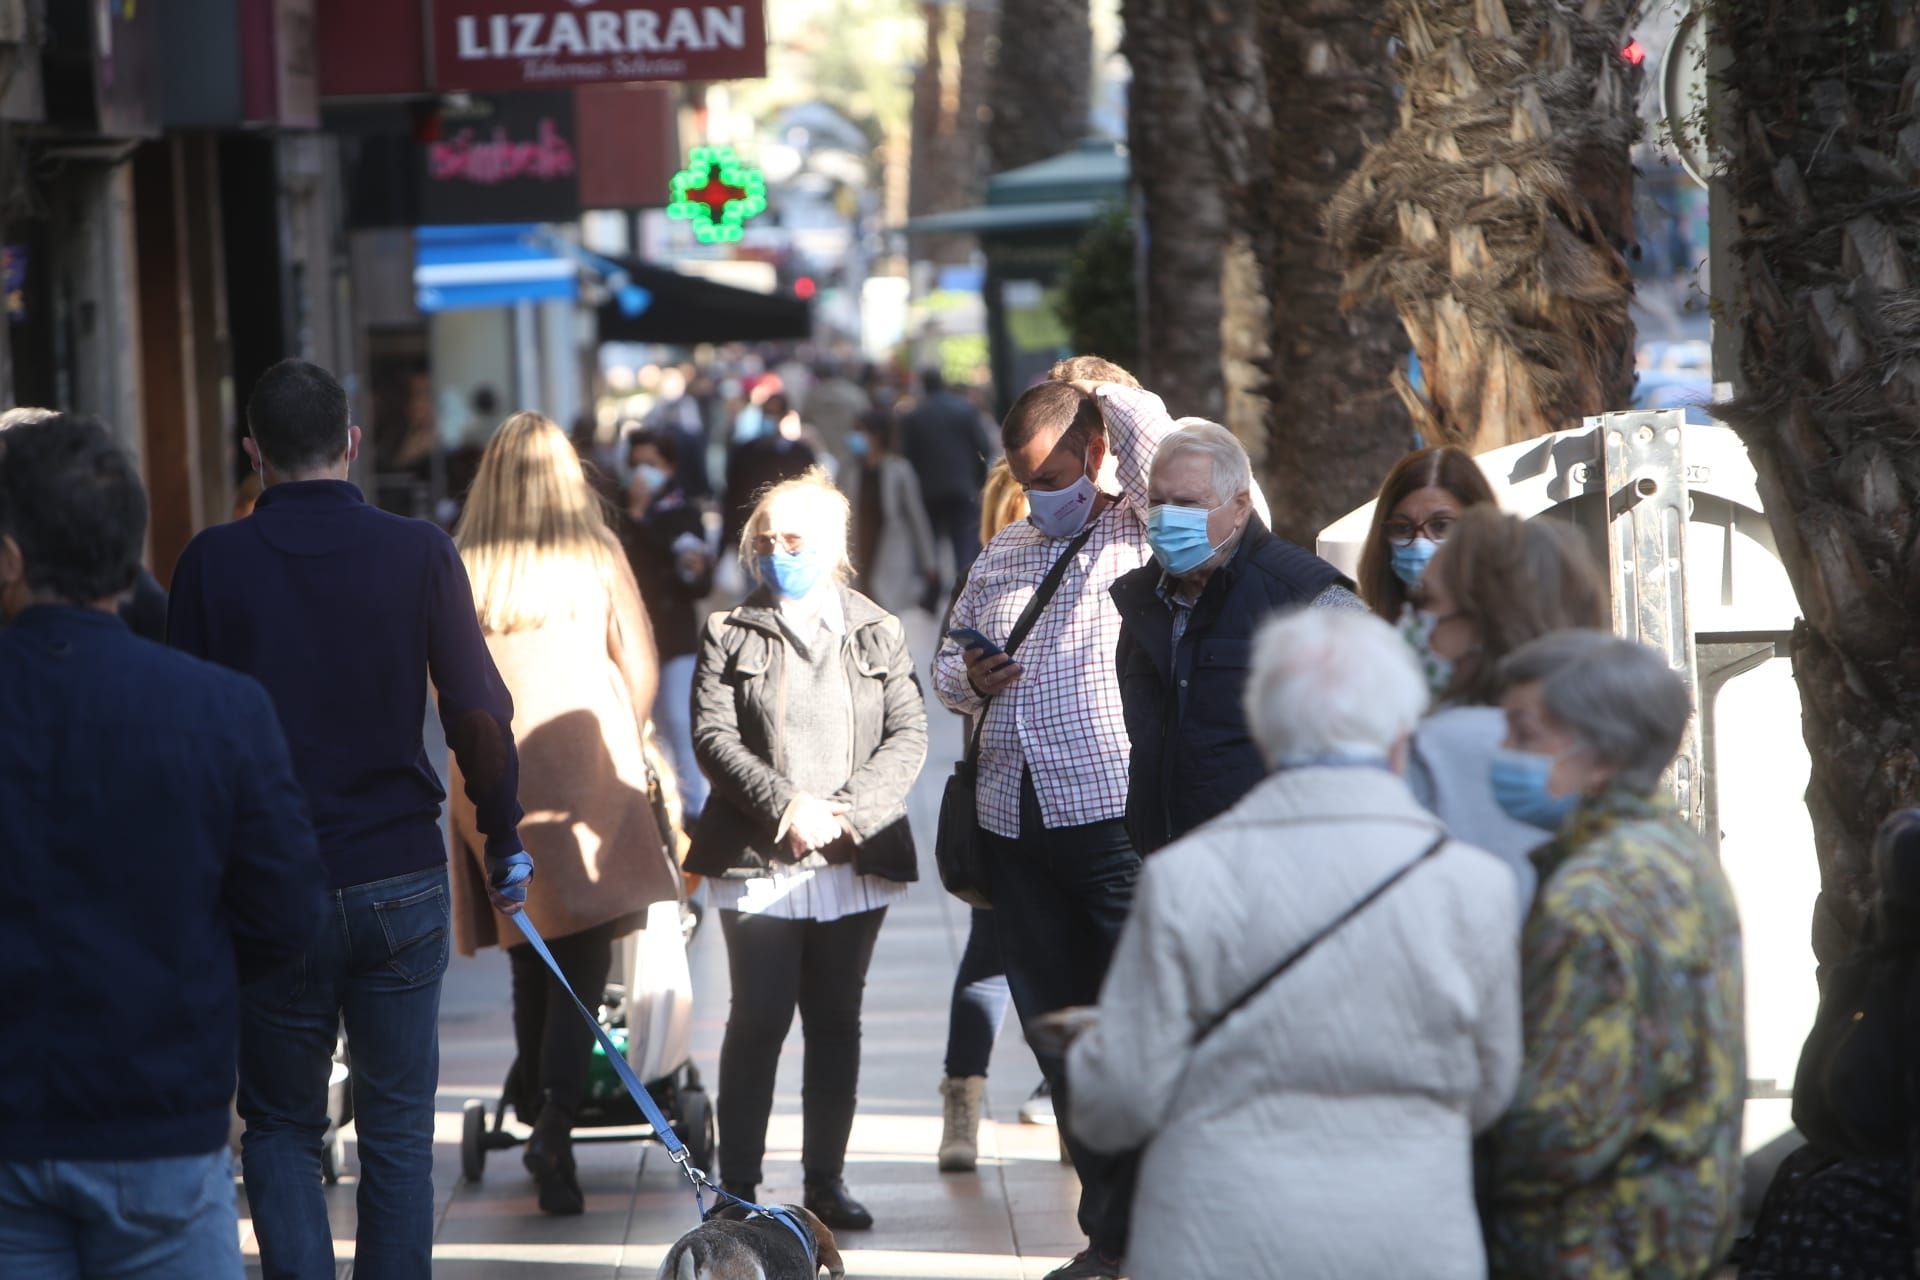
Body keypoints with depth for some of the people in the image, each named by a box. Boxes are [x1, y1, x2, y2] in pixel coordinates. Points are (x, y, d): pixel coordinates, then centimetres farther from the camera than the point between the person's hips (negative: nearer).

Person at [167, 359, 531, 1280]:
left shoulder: (214, 562, -5)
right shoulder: (419, 553, -4)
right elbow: (480, 712, -5)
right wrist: (503, 835, 8)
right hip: (401, 880, 1)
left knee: (280, 1127, 11)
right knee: (397, 1132, 11)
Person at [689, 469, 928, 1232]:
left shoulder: (878, 634, 9)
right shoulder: (731, 638, 5)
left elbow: (908, 735, 1)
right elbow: (713, 737, -5)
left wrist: (851, 809, -14)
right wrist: (785, 806, -18)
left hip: (855, 860, 2)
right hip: (759, 859, -2)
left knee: (837, 1020, 8)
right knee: (759, 1018, -4)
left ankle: (827, 1178, 16)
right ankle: (737, 1182, 2)